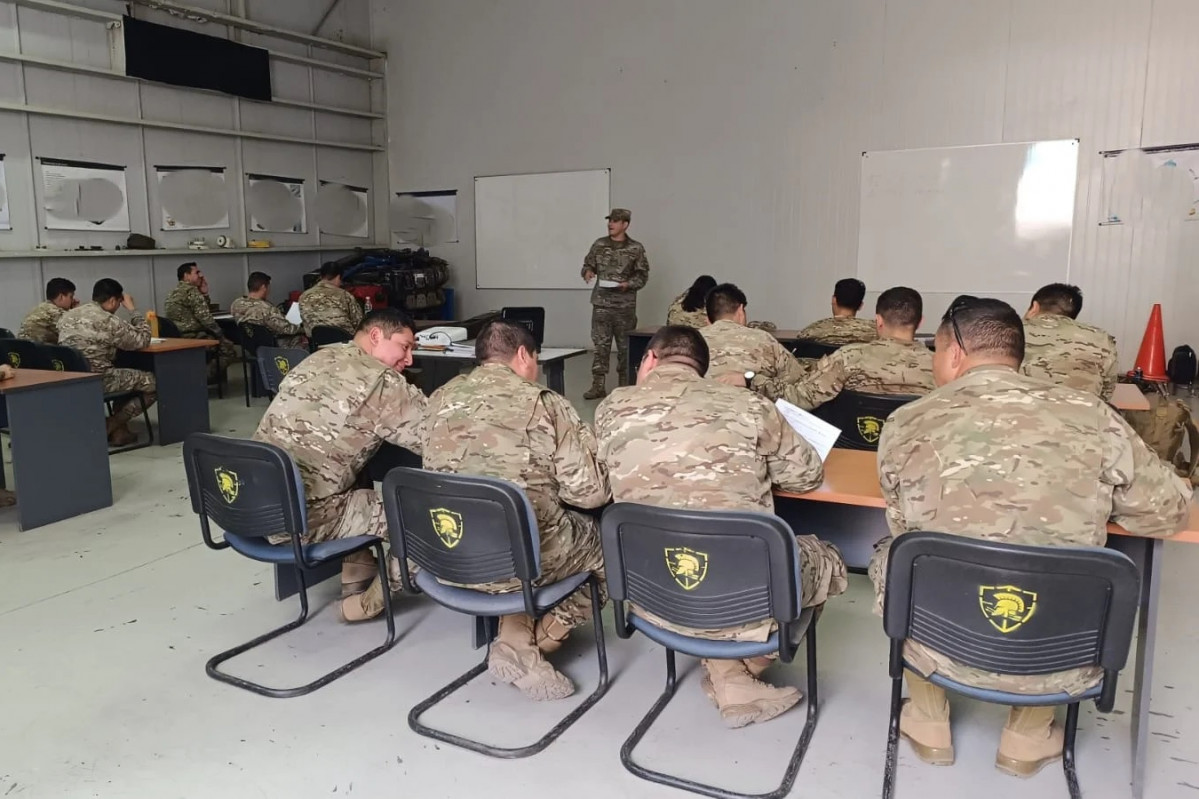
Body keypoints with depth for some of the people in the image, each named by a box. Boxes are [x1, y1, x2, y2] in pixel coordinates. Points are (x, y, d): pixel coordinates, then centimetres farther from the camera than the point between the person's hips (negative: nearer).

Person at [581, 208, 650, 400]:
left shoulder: (636, 248, -2)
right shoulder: (599, 245, 6)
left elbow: (642, 275, 0)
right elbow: (588, 264, 13)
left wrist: (629, 285, -17)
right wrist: (588, 272, -10)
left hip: (625, 305, -1)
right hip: (601, 302, 2)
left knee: (625, 345, 7)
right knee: (600, 344, -1)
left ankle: (625, 385, 19)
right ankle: (598, 385, 2)